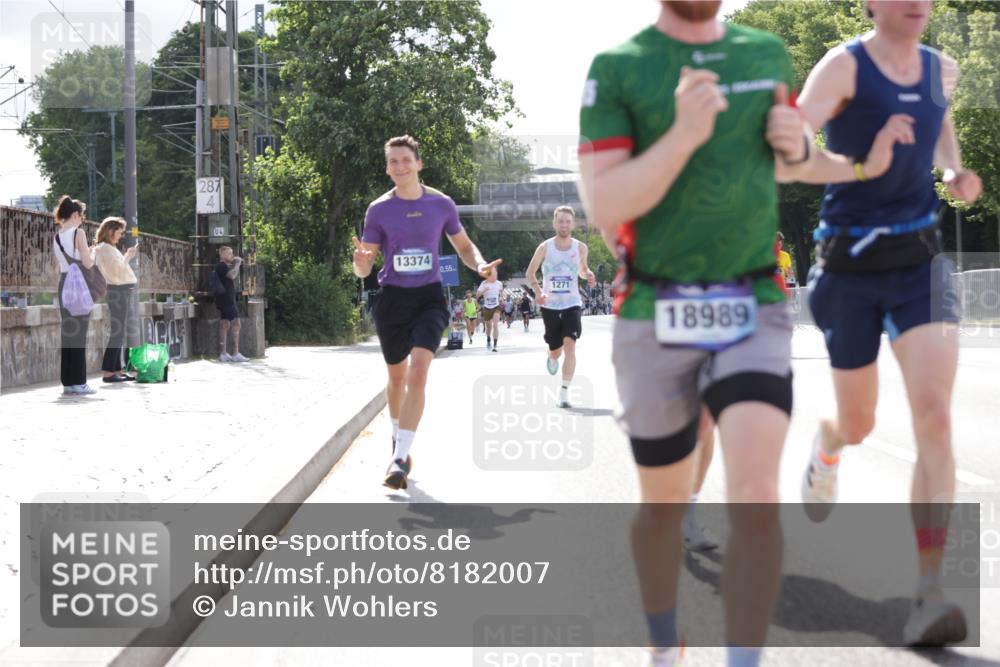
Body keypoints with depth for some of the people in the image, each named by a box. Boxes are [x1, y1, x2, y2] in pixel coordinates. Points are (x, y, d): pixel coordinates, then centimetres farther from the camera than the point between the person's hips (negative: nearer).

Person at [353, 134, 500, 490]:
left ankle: (399, 458, -20)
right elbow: (363, 270, -2)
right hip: (392, 298, 1)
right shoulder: (379, 210, -2)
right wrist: (360, 261, -27)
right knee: (397, 377, 15)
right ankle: (399, 439, 41)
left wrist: (480, 264, -8)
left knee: (418, 371, -20)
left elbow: (464, 245, 14)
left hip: (429, 297, -1)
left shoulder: (441, 204, 0)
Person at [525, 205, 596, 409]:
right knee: (555, 350, 10)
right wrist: (538, 291, -14)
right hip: (550, 306, 0)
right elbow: (530, 272, 4)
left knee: (570, 345, -19)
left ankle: (564, 390, -15)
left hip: (572, 304, 0)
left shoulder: (580, 248, -1)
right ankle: (552, 358, 49)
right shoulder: (545, 247, -6)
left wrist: (589, 275, -7)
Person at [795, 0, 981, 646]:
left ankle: (929, 596, -18)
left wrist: (955, 172, 11)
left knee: (934, 415, -17)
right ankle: (828, 443, 54)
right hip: (852, 269, -2)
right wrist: (861, 166, -35)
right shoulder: (844, 65, -8)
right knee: (859, 426, 12)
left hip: (921, 261, 3)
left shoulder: (941, 69, 8)